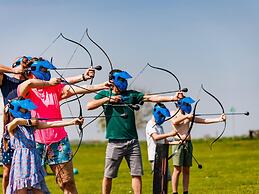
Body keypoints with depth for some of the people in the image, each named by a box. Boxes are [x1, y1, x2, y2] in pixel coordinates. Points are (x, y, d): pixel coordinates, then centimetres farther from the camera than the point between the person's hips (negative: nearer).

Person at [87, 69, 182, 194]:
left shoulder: (131, 94, 11)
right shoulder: (104, 94, 8)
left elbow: (150, 98, 1)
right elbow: (89, 106, -4)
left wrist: (172, 98, -10)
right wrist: (108, 99, -9)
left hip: (132, 141, 2)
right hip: (114, 142, -2)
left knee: (136, 174, 0)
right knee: (108, 176, 2)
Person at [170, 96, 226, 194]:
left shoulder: (189, 116, 15)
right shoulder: (174, 114, 1)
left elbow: (204, 120, 8)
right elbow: (174, 122, -22)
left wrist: (218, 119, -2)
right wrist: (186, 116, -29)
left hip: (188, 143, 6)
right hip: (179, 144, -6)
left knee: (186, 171, 5)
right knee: (177, 170, -8)